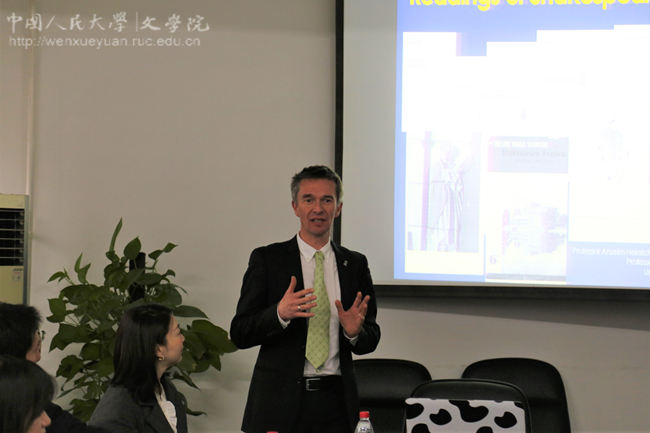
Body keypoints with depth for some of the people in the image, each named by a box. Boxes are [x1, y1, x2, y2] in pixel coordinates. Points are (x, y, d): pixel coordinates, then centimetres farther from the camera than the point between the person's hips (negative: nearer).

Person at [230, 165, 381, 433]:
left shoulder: (355, 264, 10)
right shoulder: (267, 259, 2)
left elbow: (371, 340, 12)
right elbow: (239, 334, -3)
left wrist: (355, 332, -11)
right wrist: (279, 313, -21)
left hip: (335, 401, 2)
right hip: (280, 402, -2)